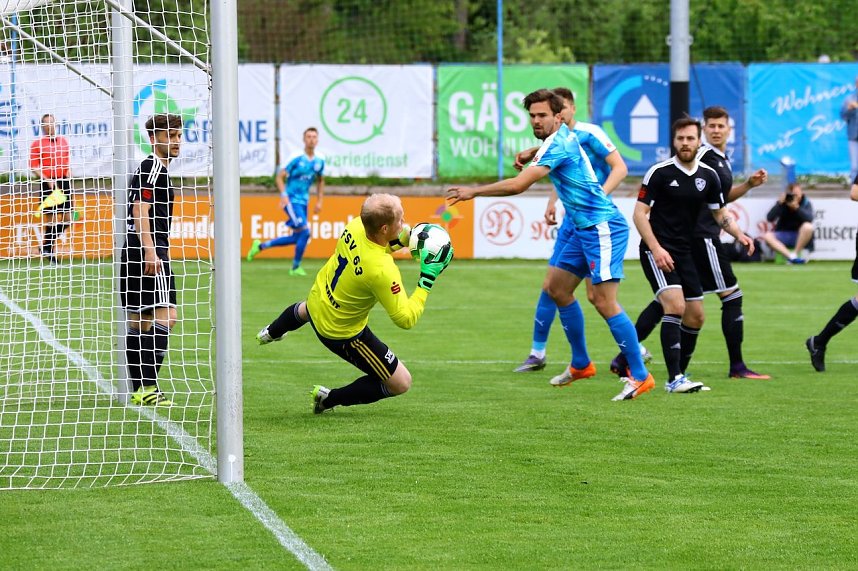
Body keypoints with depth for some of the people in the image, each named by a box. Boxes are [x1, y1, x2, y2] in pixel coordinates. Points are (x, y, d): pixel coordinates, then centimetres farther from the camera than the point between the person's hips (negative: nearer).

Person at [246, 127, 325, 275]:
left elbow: (320, 181, 20)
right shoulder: (296, 158, -14)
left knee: (296, 238, 10)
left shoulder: (319, 161, 4)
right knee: (304, 232, -16)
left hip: (303, 202, 7)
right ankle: (296, 267, 0)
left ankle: (260, 246, 24)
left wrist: (319, 201, 14)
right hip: (291, 200, -7)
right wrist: (283, 195, -23)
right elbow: (280, 176, -10)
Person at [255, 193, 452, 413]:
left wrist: (399, 242, -9)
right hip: (342, 333, -7)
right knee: (401, 383, 4)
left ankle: (270, 333, 78)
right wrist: (428, 278, -30)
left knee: (303, 310, 46)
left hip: (317, 299, 7)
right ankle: (330, 399, 15)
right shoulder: (382, 271, -42)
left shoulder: (355, 226, -22)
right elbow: (406, 319, -33)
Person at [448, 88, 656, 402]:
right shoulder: (563, 135, 11)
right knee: (557, 288, 14)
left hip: (602, 228, -11)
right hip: (584, 230, 11)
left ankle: (640, 376, -12)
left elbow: (518, 185, -25)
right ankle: (581, 364, 24)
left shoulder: (558, 145, -18)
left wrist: (473, 192, -15)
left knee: (604, 302, -15)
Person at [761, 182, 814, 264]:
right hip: (783, 235, 2)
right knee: (767, 236, -27)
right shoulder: (782, 203, -1)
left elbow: (809, 219, -23)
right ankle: (791, 257, -39)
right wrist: (779, 204, -23)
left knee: (808, 226, -33)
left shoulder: (806, 203, -4)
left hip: (799, 237, -2)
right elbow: (770, 218, -13)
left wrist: (796, 207, -36)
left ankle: (795, 254, -24)